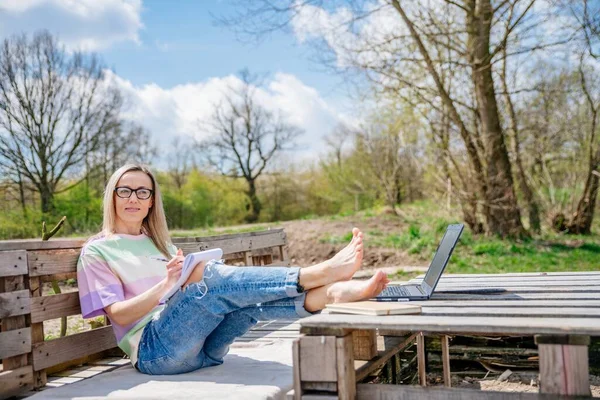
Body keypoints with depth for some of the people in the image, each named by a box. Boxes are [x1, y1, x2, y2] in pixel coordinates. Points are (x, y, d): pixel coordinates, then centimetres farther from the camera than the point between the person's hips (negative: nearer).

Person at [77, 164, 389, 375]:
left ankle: (331, 293, -40)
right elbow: (119, 314, -6)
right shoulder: (97, 251, 6)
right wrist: (165, 285, -23)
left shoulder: (159, 243, 25)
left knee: (246, 301, -23)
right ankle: (315, 273, -31)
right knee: (210, 275, -28)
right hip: (154, 350, -5)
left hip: (201, 349, 6)